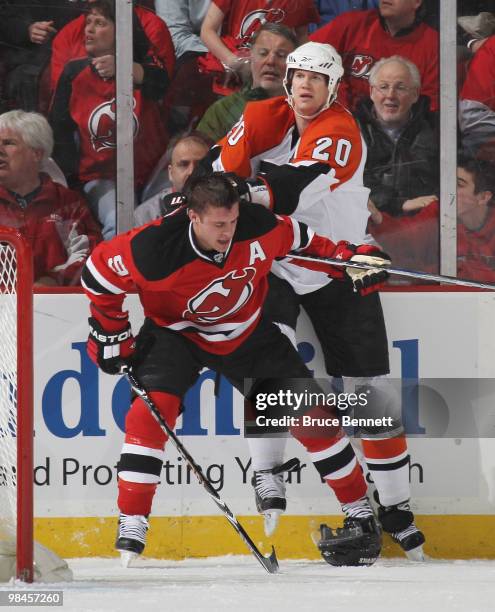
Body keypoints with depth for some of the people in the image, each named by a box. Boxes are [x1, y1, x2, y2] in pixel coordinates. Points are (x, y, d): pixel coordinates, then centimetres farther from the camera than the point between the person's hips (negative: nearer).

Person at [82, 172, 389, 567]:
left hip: (247, 333, 2)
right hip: (176, 333, -2)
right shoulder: (155, 250, -35)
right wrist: (110, 334, -10)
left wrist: (349, 258, -9)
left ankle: (360, 513, 15)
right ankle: (131, 526, -21)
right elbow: (99, 271, -16)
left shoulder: (257, 226, -26)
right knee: (152, 407, -27)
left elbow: (299, 241, -3)